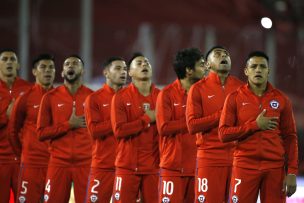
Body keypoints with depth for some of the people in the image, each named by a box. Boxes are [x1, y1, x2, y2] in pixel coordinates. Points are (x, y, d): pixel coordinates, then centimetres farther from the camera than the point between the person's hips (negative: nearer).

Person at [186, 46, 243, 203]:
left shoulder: (241, 87, 11)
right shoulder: (198, 89, 3)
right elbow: (192, 126, -6)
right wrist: (221, 114, -10)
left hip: (237, 157, 3)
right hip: (210, 158, -3)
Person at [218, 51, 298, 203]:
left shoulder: (281, 99, 6)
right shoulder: (235, 98, 3)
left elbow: (290, 137, 7)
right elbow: (223, 134, -3)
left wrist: (292, 172, -2)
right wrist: (255, 125, -11)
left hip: (275, 168, 1)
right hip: (245, 166, -1)